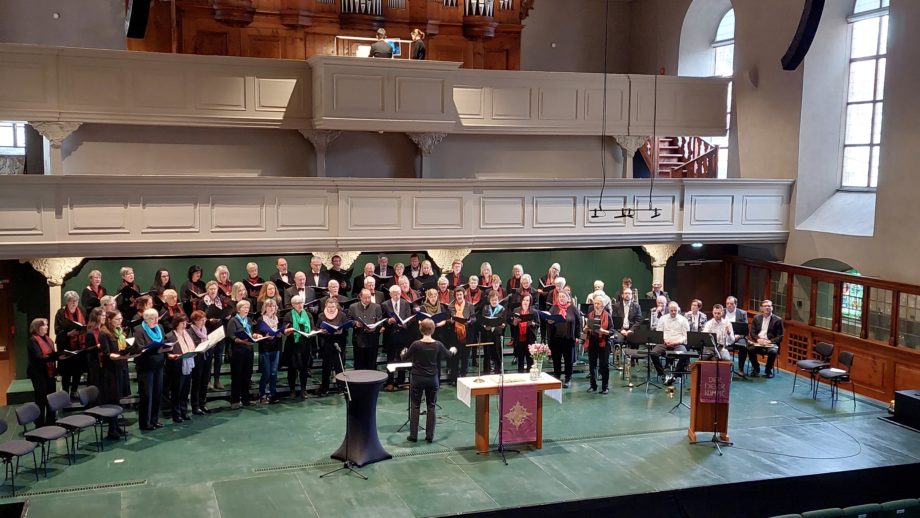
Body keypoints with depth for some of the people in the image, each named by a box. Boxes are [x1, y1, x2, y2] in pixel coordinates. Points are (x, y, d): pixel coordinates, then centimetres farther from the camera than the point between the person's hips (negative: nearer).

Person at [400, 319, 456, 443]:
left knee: (415, 406, 9)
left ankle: (413, 435, 12)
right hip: (432, 379, 2)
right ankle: (430, 436, 12)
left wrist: (403, 353, 24)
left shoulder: (416, 344, -15)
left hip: (417, 379, -2)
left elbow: (404, 358, 0)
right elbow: (448, 355, 11)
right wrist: (453, 350, 35)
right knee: (432, 406, 11)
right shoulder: (437, 345, -9)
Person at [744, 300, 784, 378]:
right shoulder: (756, 318, 12)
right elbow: (752, 332, 7)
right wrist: (758, 339, -13)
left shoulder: (777, 320, 4)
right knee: (749, 349, -30)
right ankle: (756, 368, -3)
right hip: (757, 342, 2)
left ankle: (768, 370, -6)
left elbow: (780, 337, 0)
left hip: (770, 343, -2)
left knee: (773, 351, -35)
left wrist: (769, 341, -16)